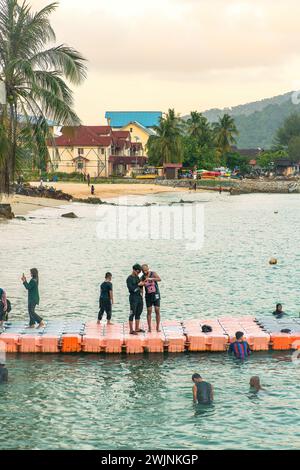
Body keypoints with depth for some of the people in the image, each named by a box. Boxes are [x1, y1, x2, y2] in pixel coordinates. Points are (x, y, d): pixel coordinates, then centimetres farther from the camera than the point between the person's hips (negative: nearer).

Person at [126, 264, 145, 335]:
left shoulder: (137, 277, 15)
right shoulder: (129, 278, -8)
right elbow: (130, 288, -18)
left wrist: (142, 284, 2)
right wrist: (138, 285, -16)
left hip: (139, 297, 8)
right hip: (133, 297, -8)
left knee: (138, 313, 12)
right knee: (132, 313, -6)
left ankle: (137, 328, 21)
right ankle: (131, 330, -4)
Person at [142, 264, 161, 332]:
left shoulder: (153, 274, -10)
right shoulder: (142, 278, -3)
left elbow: (159, 279, -29)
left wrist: (151, 278, -43)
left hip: (156, 295, -2)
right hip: (148, 296, 2)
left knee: (157, 311, -3)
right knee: (149, 312, 1)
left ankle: (158, 327, 5)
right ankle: (149, 328, 6)